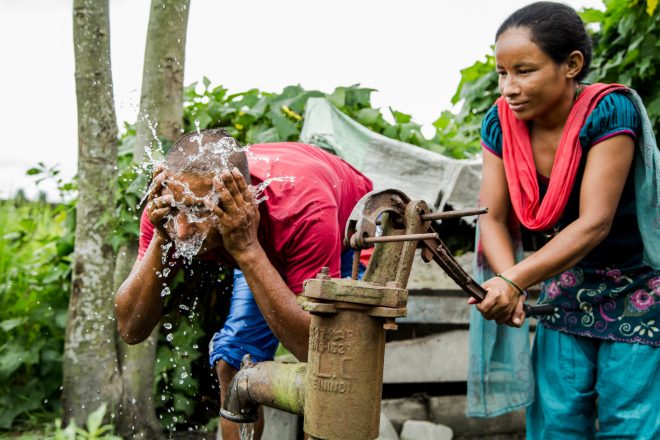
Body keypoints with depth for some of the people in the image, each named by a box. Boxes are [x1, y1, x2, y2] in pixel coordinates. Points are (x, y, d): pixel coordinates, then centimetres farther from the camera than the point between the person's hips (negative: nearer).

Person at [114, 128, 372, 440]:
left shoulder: (304, 209, -45)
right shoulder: (167, 206, -32)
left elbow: (313, 348, -43)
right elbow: (131, 330, -29)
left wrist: (246, 248, -50)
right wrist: (160, 239, -43)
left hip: (346, 240, -3)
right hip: (264, 252, 4)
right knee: (233, 364, -5)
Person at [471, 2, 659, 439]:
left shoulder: (609, 111, -26)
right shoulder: (500, 123, -11)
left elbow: (594, 222, -30)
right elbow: (493, 218, -12)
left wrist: (514, 282, -38)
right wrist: (507, 281, -31)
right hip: (567, 288, 5)